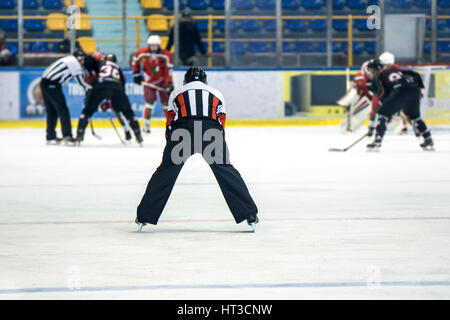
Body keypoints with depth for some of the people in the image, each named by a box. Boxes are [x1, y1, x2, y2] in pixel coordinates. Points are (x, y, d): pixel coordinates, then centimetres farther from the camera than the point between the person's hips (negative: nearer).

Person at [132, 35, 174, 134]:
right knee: (150, 101, -16)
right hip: (149, 81, 0)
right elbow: (135, 61, 8)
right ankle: (146, 124, -7)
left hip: (163, 81, 0)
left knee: (166, 102, 2)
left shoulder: (166, 55, -16)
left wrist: (169, 84, -26)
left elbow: (168, 70, -18)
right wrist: (136, 74, 4)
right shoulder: (143, 53, -11)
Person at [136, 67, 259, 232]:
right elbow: (221, 122, 27)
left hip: (182, 129, 0)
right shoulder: (217, 94, 30)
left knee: (166, 172, 10)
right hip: (211, 130, 0)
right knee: (226, 172, 12)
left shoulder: (177, 93, 28)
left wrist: (170, 152, 33)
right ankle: (249, 214, 9)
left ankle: (144, 216, 11)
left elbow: (170, 121, 26)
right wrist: (219, 151, 35)